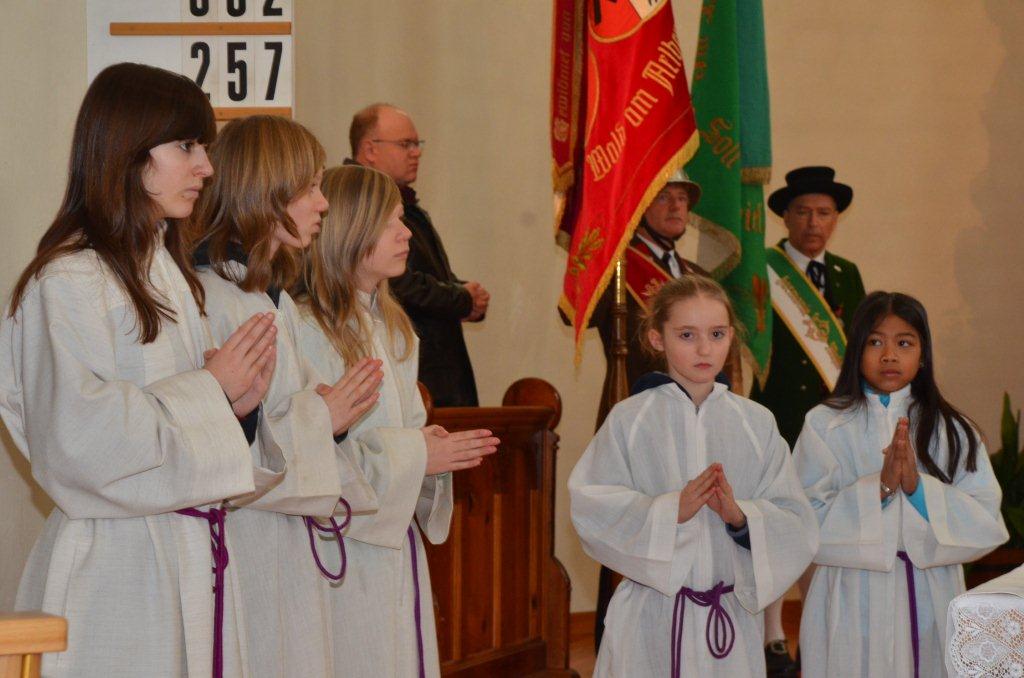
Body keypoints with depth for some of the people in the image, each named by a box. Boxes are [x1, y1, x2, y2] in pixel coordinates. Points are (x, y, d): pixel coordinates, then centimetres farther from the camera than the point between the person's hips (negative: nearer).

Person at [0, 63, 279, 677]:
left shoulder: (171, 277, 16)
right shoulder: (68, 282, -13)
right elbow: (80, 440, -22)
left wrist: (234, 405, 1)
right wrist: (207, 390, -12)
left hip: (195, 555, 8)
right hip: (117, 565, -8)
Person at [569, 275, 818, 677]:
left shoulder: (757, 423, 3)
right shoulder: (628, 420, -3)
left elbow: (796, 526, 0)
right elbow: (592, 511, -9)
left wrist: (739, 516, -19)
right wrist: (669, 510, -22)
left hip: (733, 617, 2)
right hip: (650, 614, -2)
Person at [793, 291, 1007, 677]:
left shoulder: (952, 431, 4)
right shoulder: (825, 425, -3)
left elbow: (987, 525, -5)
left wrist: (918, 487, -17)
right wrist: (878, 487, -22)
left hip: (930, 603, 2)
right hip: (854, 603, -2)